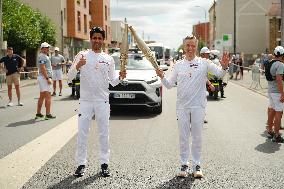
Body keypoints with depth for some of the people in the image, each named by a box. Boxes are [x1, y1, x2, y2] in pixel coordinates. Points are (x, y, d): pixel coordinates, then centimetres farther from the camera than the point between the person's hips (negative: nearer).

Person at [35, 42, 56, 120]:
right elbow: (42, 68, -21)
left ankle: (38, 113, 18)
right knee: (48, 96, -10)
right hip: (44, 78, -11)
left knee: (42, 96, 13)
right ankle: (48, 114, -10)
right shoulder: (42, 56, -12)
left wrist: (48, 78, 22)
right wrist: (48, 78, -24)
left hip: (43, 78, 11)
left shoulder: (45, 56, 21)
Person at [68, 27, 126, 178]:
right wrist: (77, 67, -23)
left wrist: (120, 77, -11)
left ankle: (104, 163, 16)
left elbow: (113, 82, 10)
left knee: (104, 133, 6)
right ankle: (81, 164, 14)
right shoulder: (82, 55, 1)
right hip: (85, 100, -1)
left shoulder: (109, 59, 6)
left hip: (103, 101, 1)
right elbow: (69, 77, -3)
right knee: (82, 133, 3)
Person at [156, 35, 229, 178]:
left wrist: (224, 67, -27)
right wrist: (162, 77, -10)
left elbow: (220, 74, -6)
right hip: (182, 106, 2)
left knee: (197, 137, 7)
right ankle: (184, 165, 19)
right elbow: (169, 85, 8)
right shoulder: (178, 65, 7)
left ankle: (197, 166, 17)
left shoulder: (204, 63, 0)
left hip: (198, 106, -2)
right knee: (183, 137, 8)